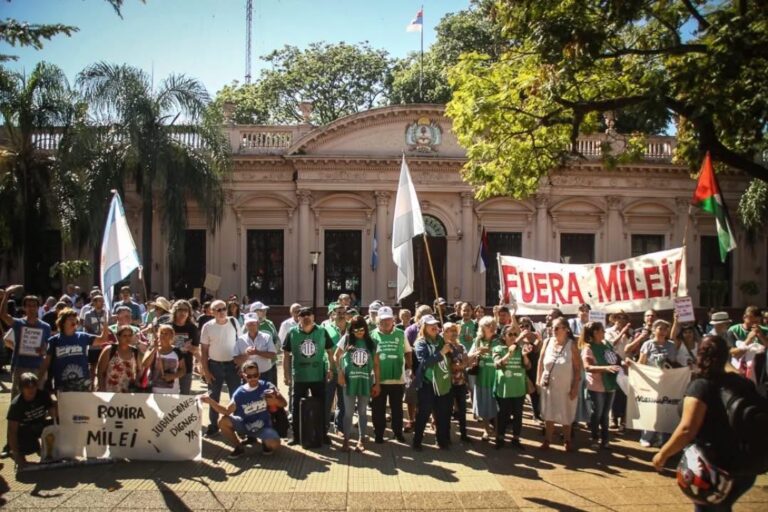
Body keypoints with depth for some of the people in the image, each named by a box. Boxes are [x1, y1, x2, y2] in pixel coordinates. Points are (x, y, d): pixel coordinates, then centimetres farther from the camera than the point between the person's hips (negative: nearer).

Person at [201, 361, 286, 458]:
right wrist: (211, 402, -21)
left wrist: (276, 401, -32)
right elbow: (227, 411, -8)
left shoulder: (267, 386, -11)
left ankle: (265, 443, 8)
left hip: (263, 426, -2)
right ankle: (238, 447, 0)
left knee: (274, 444, -31)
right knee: (223, 422, -22)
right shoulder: (239, 393, -8)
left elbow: (283, 403, -9)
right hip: (245, 425, 2)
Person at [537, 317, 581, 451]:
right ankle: (547, 440, 23)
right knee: (548, 414, 10)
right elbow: (541, 362, 5)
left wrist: (575, 387, -14)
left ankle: (568, 441, 28)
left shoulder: (571, 345, -13)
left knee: (566, 415, 12)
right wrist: (538, 381, 3)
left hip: (566, 387, -3)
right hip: (548, 385, 3)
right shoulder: (547, 342, -4)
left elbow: (578, 368, -11)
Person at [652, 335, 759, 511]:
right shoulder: (741, 382, 1)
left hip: (715, 467, -6)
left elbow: (687, 429, -26)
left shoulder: (701, 385, -19)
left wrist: (663, 454, -16)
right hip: (746, 466, 7)